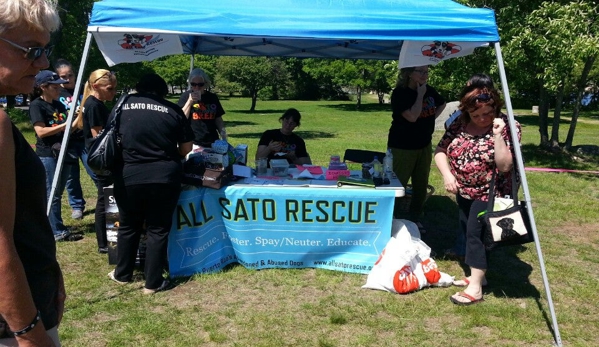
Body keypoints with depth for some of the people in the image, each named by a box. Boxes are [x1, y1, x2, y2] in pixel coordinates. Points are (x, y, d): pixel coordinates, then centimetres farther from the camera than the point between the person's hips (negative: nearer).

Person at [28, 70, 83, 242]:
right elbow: (41, 131, -16)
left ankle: (54, 226, 22)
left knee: (56, 194, 13)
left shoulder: (59, 105, 15)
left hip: (63, 154, 7)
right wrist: (64, 125, -19)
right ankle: (58, 232, 1)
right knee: (52, 194, -3)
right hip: (47, 155, -7)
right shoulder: (36, 105, -6)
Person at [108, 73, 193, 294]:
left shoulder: (124, 104, 6)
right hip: (164, 177, -1)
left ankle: (122, 275, 35)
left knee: (128, 226, 19)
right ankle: (153, 283, 15)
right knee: (158, 230, 9)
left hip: (129, 176, 2)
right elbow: (186, 148, 4)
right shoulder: (173, 110, 1)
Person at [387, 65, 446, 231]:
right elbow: (412, 116, -27)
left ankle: (415, 219, 26)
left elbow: (442, 104, 24)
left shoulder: (429, 90, 4)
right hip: (402, 147, -7)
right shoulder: (400, 93, -15)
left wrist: (432, 118, 9)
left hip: (424, 145, 7)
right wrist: (420, 94, -19)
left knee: (421, 186, 13)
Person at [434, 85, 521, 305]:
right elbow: (440, 151, -3)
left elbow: (504, 166, -26)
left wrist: (497, 135, -34)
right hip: (464, 192, 6)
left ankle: (475, 288, 1)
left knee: (475, 233, -8)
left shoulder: (507, 126, -17)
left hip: (490, 193, -6)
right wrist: (447, 174, -19)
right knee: (469, 233, 14)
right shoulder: (460, 124, -4)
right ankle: (477, 275, 31)